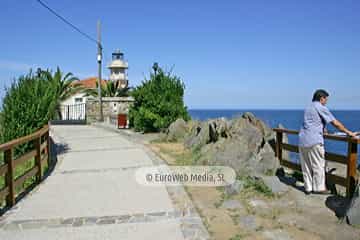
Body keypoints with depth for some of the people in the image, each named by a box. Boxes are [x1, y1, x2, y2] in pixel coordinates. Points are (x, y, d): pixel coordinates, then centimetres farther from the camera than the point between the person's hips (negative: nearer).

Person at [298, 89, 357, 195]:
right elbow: (336, 123, -4)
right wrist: (349, 132, 5)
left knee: (306, 166, 11)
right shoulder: (321, 108, -5)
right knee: (318, 166, 5)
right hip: (314, 141, -8)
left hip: (302, 140, 8)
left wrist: (322, 129, 45)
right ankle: (319, 188, 14)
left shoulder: (308, 108, 18)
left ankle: (308, 188, 18)